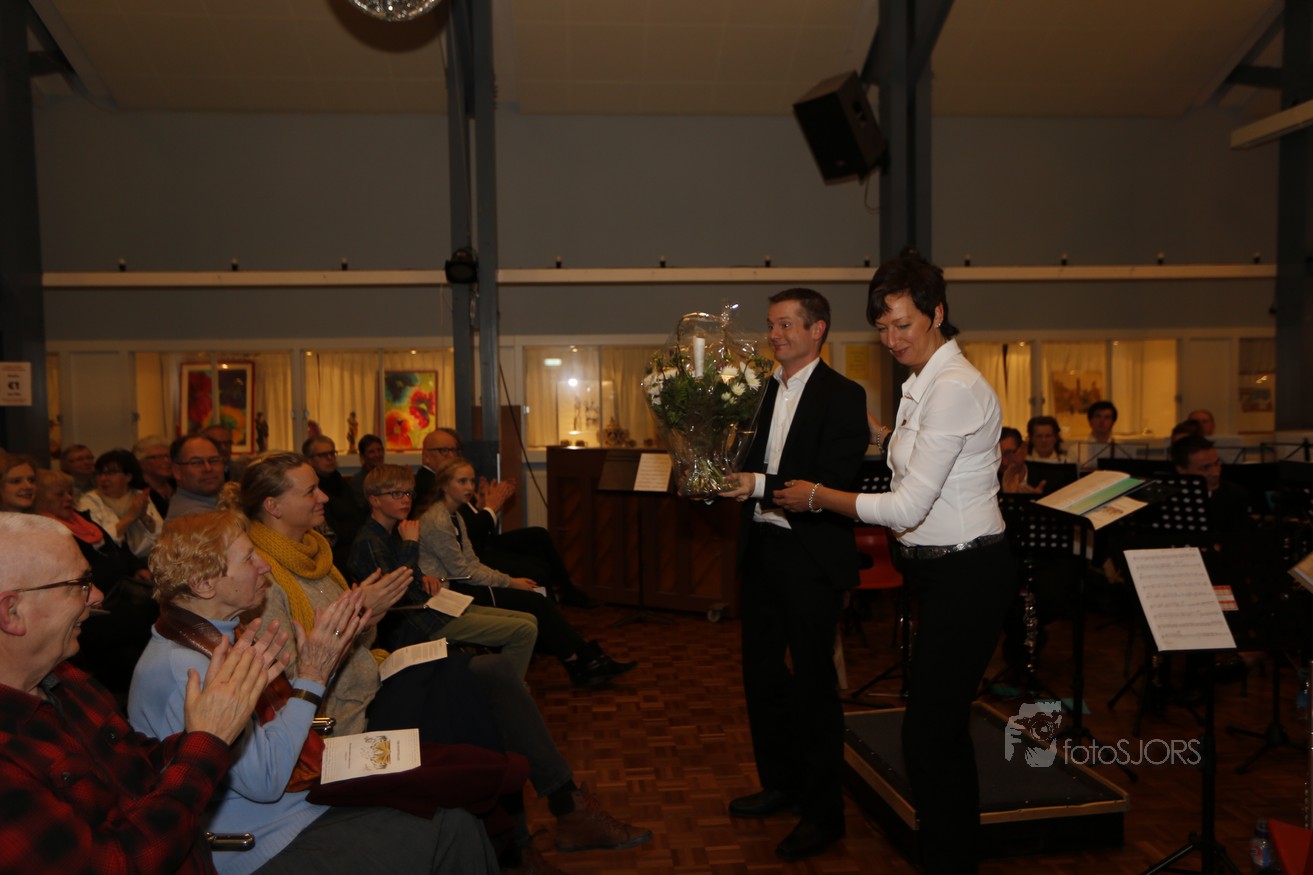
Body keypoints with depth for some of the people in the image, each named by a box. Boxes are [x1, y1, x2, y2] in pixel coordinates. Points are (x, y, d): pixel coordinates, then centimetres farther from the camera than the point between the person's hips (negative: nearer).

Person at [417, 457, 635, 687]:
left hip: (459, 584, 9)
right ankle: (584, 662, -3)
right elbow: (463, 572, -16)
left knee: (538, 601, -7)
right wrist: (510, 582, -10)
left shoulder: (454, 516, 14)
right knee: (534, 603, -14)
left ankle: (585, 662, -7)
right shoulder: (437, 521, -17)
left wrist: (508, 580, 0)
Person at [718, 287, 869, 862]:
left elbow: (834, 484, -19)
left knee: (813, 683, 2)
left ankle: (824, 813, 18)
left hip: (810, 557, -7)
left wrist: (760, 485, -26)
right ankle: (780, 783, 35)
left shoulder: (842, 397, -10)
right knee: (760, 671, 16)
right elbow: (753, 464, 12)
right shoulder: (763, 392, 12)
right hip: (761, 550, 7)